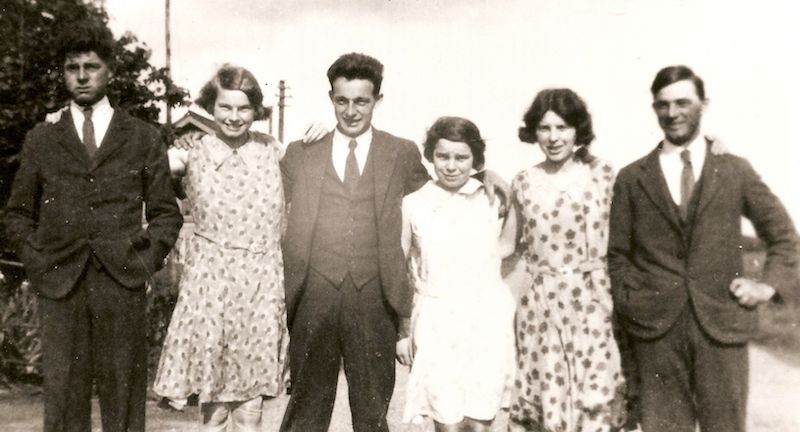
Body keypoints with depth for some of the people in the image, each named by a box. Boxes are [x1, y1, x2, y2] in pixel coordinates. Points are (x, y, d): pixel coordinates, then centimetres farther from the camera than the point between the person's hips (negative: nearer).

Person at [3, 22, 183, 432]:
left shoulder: (143, 138, 9)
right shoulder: (41, 140, 13)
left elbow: (166, 212, 10)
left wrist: (145, 260, -2)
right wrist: (36, 260, 3)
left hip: (122, 285, -1)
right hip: (59, 287, 1)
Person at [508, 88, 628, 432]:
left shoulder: (602, 174, 0)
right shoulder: (523, 183, 6)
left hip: (591, 302, -2)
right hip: (540, 305, 2)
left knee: (594, 400, -2)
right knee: (547, 400, 5)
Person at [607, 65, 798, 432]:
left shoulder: (735, 171, 7)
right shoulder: (632, 178, 6)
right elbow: (617, 254, 9)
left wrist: (770, 284, 4)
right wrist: (628, 304, 0)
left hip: (722, 324, 0)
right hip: (656, 331, 0)